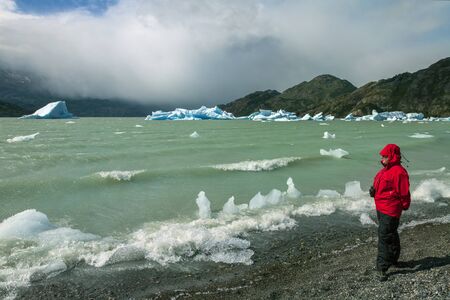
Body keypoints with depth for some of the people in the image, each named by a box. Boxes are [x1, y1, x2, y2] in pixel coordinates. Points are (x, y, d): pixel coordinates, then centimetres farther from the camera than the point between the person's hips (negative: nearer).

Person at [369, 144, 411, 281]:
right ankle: (393, 259, 39)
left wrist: (404, 206, -3)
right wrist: (374, 189, 2)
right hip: (380, 208, 10)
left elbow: (404, 192, -15)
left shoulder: (399, 172, -19)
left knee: (384, 237, -9)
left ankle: (382, 269, -3)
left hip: (390, 210, -10)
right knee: (390, 234, 23)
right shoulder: (385, 169, 11)